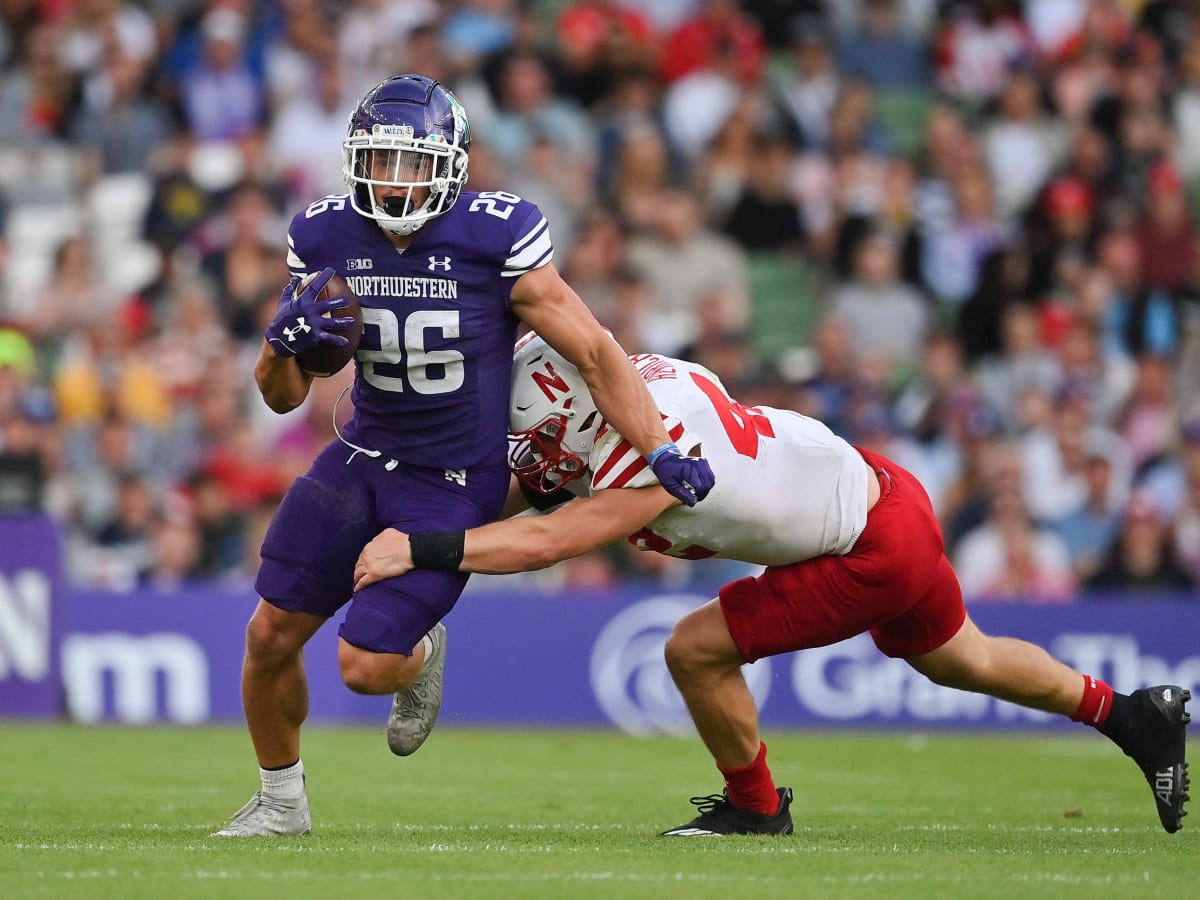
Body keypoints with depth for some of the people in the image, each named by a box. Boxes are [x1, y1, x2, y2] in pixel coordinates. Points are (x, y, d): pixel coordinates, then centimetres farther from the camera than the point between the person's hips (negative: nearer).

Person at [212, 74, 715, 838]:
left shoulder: (495, 238, -20)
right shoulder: (327, 238, -7)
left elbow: (595, 352, -14)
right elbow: (282, 397, 0)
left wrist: (664, 455, -19)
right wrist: (287, 339, -22)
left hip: (456, 483, -4)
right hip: (363, 458, 4)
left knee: (365, 666, -12)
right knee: (271, 633, 1)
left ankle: (422, 656, 27)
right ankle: (281, 800, 26)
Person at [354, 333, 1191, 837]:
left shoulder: (652, 460, -31)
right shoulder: (636, 381, -5)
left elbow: (545, 541, -34)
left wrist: (422, 549, -33)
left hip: (871, 555, -10)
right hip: (886, 491, 10)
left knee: (698, 651, -6)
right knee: (959, 660, 29)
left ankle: (754, 808, 15)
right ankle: (1134, 714, 42)